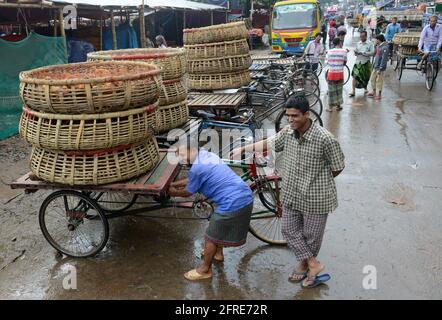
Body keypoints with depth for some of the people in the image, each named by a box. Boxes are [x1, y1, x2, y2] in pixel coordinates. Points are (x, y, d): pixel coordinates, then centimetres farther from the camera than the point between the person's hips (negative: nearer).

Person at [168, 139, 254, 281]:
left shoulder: (197, 168, -16)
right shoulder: (206, 154, 12)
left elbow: (188, 192, 1)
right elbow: (192, 180, 27)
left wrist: (174, 192, 18)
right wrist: (173, 184, 30)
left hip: (232, 204, -9)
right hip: (246, 196, 9)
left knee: (211, 238, 9)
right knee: (219, 228, 32)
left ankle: (205, 270, 24)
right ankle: (218, 253, 52)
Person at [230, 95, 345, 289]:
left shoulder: (325, 139, -24)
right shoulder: (288, 132, -7)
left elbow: (338, 167, -11)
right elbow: (268, 144, 11)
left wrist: (320, 181, 3)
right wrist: (243, 149, 10)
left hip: (315, 197, -6)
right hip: (292, 194, 6)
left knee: (311, 235, 12)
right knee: (288, 229, 14)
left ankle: (305, 263, 37)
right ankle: (313, 264, 30)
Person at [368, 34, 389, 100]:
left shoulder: (384, 48, -20)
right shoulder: (378, 46, 7)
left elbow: (384, 59, -21)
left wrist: (380, 69, -21)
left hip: (380, 67, -9)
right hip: (375, 66, 9)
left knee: (379, 81, 0)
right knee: (372, 79, 17)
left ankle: (379, 95, 12)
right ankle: (374, 92, 32)